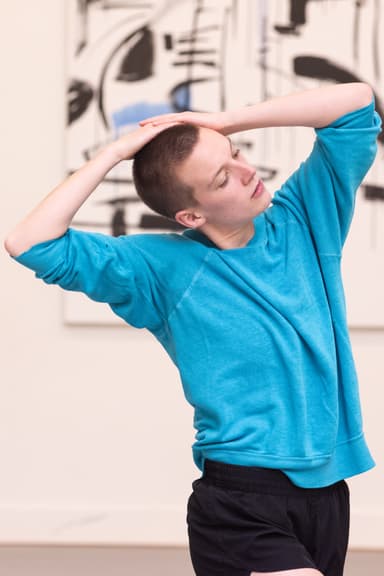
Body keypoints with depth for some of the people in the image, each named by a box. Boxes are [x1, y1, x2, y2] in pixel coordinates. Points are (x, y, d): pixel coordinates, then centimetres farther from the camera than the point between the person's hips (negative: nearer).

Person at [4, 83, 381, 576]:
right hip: (242, 504, -5)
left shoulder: (302, 222, 7)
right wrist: (113, 154, -6)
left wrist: (228, 121, -1)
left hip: (327, 492, 5)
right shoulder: (164, 268, -3)